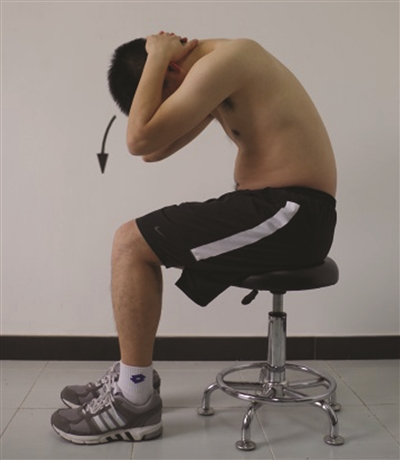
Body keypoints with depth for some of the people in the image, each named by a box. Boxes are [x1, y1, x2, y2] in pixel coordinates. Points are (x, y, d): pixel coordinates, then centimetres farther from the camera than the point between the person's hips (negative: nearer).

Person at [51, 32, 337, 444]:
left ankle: (135, 401, -2)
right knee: (141, 241, 16)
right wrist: (159, 58, 9)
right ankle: (131, 376, 24)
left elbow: (140, 138, -22)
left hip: (292, 215, -11)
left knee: (131, 244, -12)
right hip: (280, 209, 11)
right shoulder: (219, 70, 17)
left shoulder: (222, 61, -14)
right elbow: (154, 151, 17)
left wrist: (155, 57, -9)